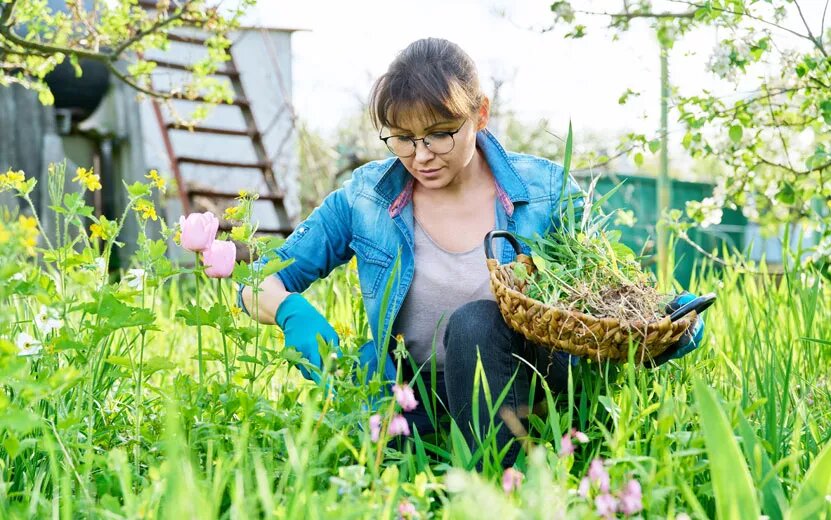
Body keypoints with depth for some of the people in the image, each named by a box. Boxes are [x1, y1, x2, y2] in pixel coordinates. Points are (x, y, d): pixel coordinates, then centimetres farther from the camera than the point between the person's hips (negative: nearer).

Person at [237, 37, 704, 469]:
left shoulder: (546, 191, -4)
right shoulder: (367, 195, -1)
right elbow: (261, 283, 5)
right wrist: (293, 312, -20)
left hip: (525, 392, 0)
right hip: (415, 403, 1)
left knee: (475, 323, -33)